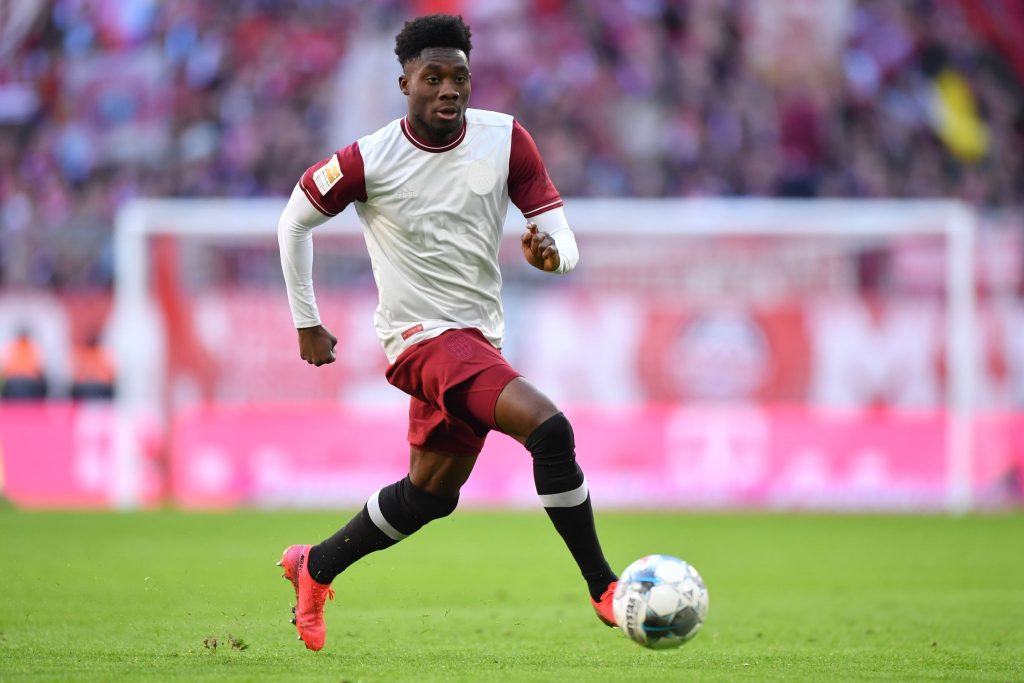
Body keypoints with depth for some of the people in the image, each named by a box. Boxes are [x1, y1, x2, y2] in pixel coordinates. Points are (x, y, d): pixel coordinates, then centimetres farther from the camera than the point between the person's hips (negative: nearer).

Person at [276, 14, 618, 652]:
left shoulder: (505, 139, -3)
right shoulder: (370, 161, -12)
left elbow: (561, 232, -1)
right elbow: (295, 220, 4)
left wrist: (553, 252, -26)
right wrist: (306, 322, 7)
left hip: (479, 336, 6)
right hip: (422, 334, -6)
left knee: (429, 495, 17)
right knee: (549, 427, -26)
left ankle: (314, 569, 39)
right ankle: (604, 588, -18)